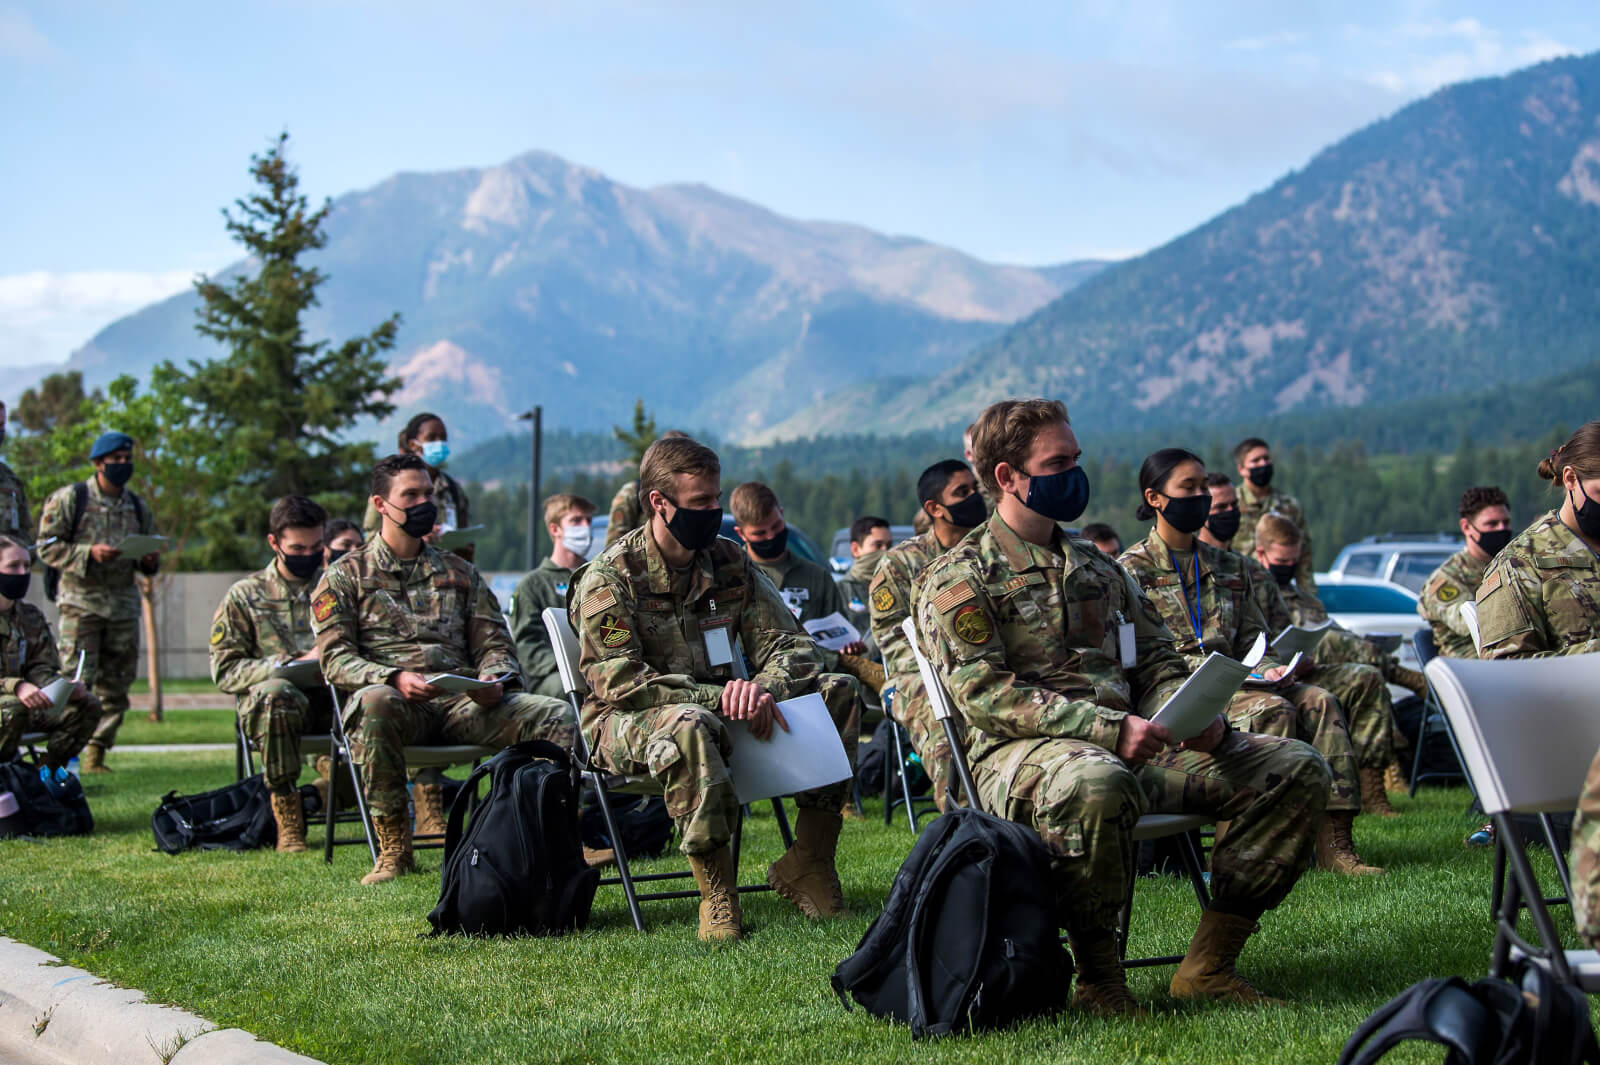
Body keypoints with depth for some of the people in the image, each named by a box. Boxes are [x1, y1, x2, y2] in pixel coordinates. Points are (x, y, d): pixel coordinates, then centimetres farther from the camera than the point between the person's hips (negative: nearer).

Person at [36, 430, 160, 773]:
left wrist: (150, 561, -2)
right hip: (81, 601, -5)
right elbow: (47, 547, -5)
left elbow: (149, 562, 22)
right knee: (77, 682, -12)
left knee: (115, 686, 4)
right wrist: (89, 553, -18)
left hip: (123, 604, 5)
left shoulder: (138, 507, 14)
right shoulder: (69, 499, -1)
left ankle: (96, 754, 12)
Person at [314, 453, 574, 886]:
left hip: (463, 701, 3)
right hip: (394, 698, -3)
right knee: (375, 703, -42)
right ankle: (393, 848, -32)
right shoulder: (345, 576, 13)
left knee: (555, 715, -22)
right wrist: (395, 678, -19)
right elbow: (335, 659, 1)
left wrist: (496, 678, -6)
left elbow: (494, 641, 19)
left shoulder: (458, 572, 25)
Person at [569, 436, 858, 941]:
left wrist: (763, 688, -23)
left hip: (718, 705, 6)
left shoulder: (730, 562, 4)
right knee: (689, 725, -42)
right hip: (626, 724, -6)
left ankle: (808, 863, -9)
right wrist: (718, 697, -30)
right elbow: (619, 681, -22)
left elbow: (790, 644, 2)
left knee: (836, 691, -10)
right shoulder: (610, 577, -12)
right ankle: (718, 895, -31)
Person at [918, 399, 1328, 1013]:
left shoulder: (1098, 569, 25)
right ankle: (1097, 978, -23)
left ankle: (1210, 963, -8)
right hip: (1023, 754, -7)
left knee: (1296, 770, -7)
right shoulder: (959, 578, 1)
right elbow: (985, 694, -11)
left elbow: (1156, 663, 22)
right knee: (1093, 782, -44)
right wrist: (1109, 728, -22)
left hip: (1134, 749, 7)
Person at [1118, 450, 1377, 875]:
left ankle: (1335, 838, -28)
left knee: (1320, 701, -21)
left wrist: (1270, 669, -5)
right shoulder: (1133, 568, 3)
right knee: (1273, 710, -31)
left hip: (1238, 680, 6)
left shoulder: (1228, 565, 23)